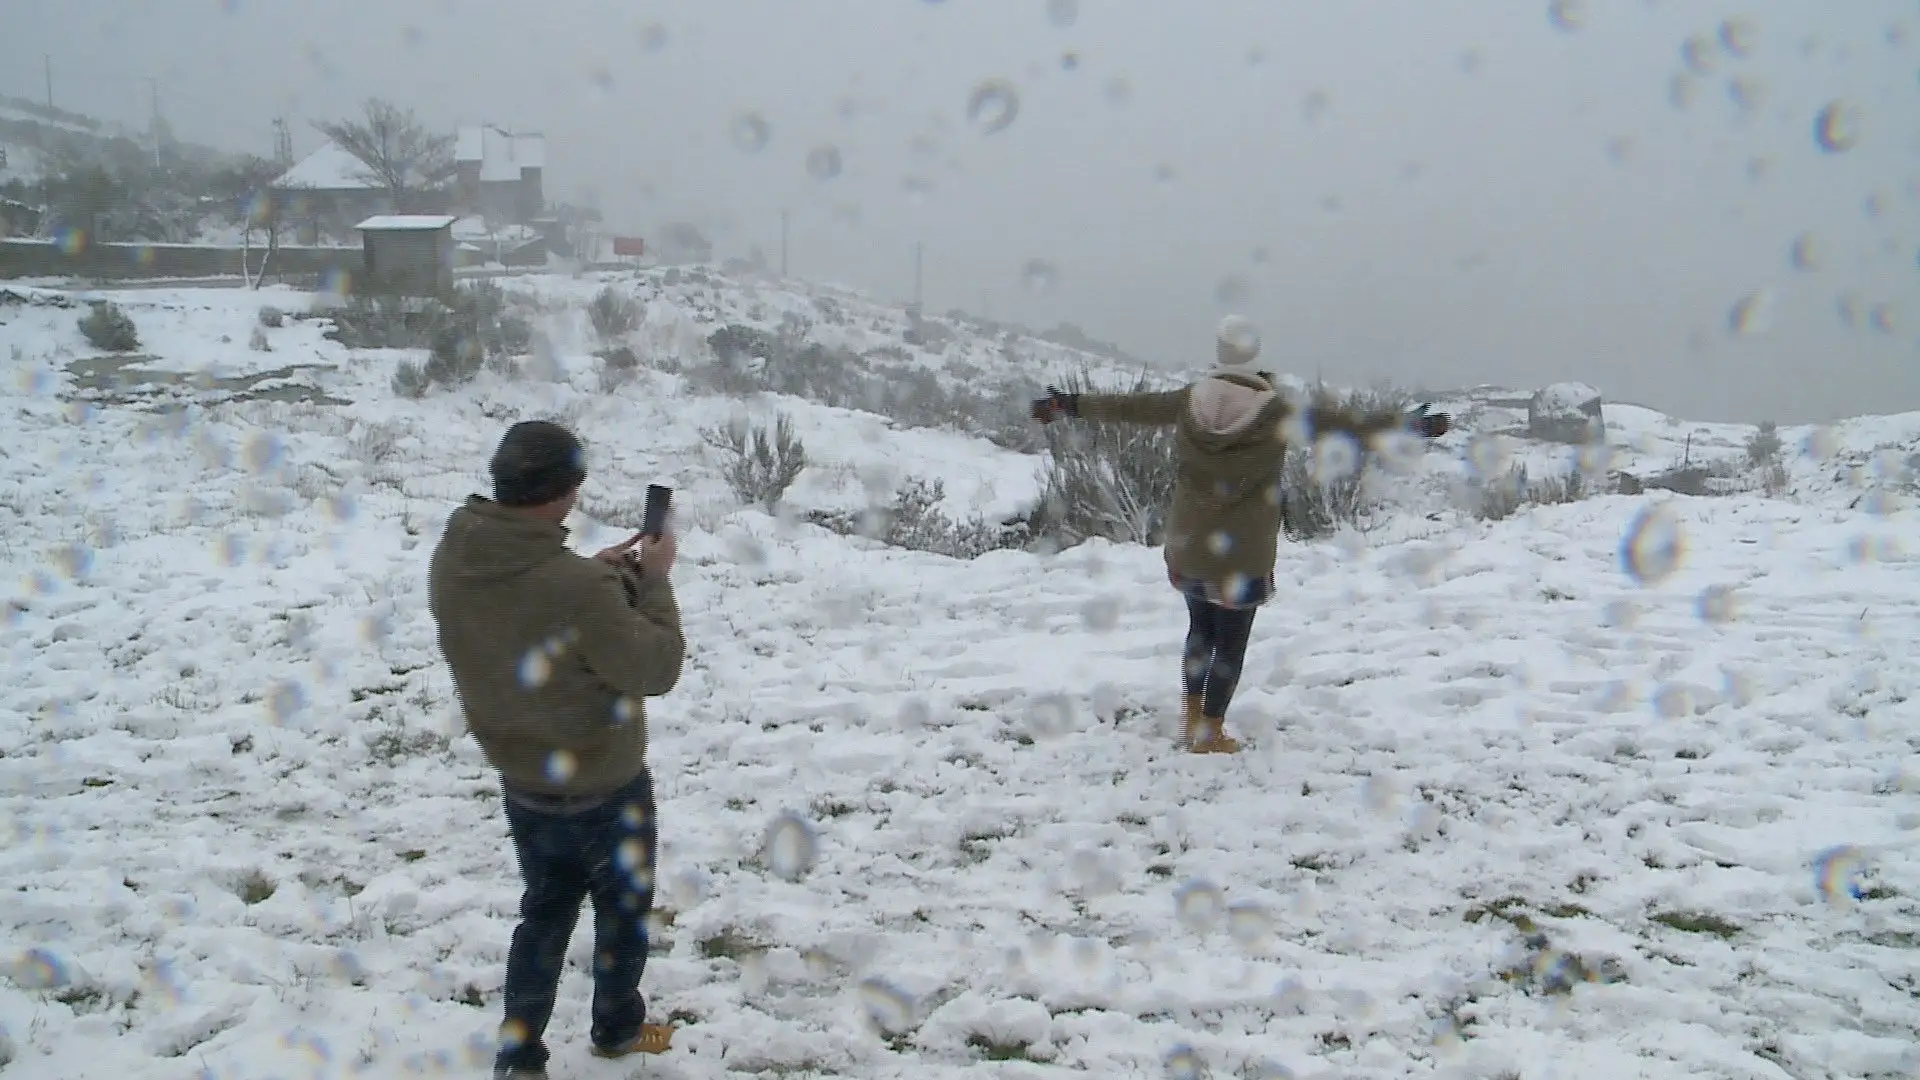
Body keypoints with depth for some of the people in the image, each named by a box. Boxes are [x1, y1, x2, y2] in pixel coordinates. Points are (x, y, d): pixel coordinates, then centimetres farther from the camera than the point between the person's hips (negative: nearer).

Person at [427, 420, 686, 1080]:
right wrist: (652, 580, -11)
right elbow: (655, 669, -22)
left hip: (521, 783, 6)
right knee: (623, 908, 22)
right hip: (604, 789, -5)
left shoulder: (452, 561, -14)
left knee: (546, 908, 25)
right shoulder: (576, 589, -36)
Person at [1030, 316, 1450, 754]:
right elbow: (1342, 421, -8)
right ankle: (1212, 733, 14)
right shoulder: (1275, 411, -14)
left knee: (1200, 629, 22)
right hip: (1244, 554, -4)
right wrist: (1410, 424, 1)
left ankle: (1191, 720, 30)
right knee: (1231, 642, 8)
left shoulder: (1189, 401, -6)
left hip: (1188, 546, 4)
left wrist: (1068, 404, 18)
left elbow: (1130, 407, 4)